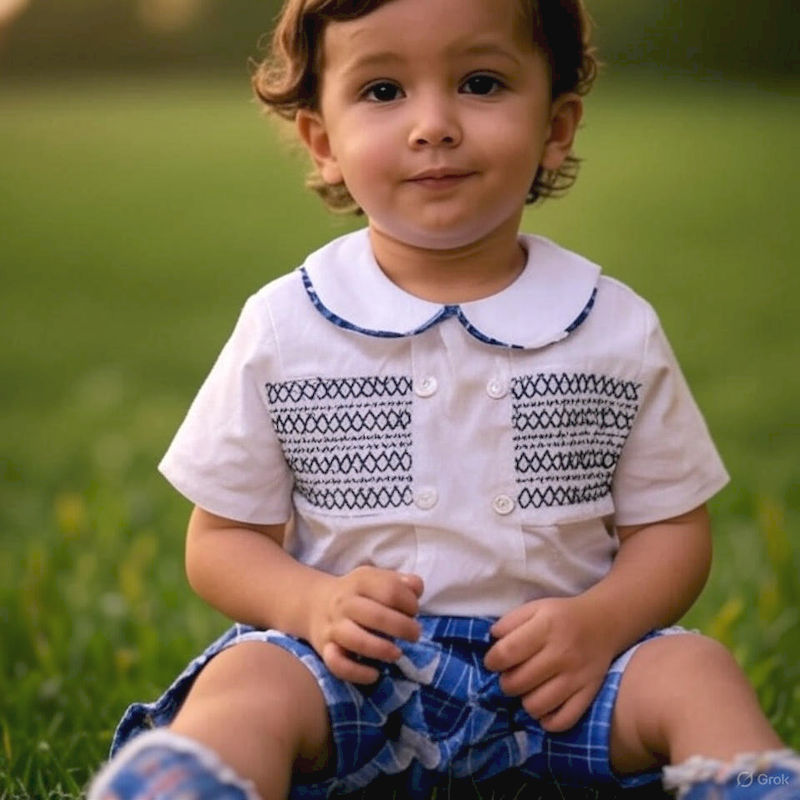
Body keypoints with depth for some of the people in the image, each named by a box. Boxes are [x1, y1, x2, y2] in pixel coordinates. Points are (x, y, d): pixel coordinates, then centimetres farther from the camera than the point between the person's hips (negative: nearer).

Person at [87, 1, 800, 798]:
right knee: (248, 681, -29)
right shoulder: (281, 328, 1)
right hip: (357, 666, -1)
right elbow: (222, 541, 5)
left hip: (557, 672, 1)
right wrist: (314, 603, -17)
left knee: (697, 673, -23)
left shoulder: (618, 329, 3)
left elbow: (671, 529, 8)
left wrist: (600, 622, -14)